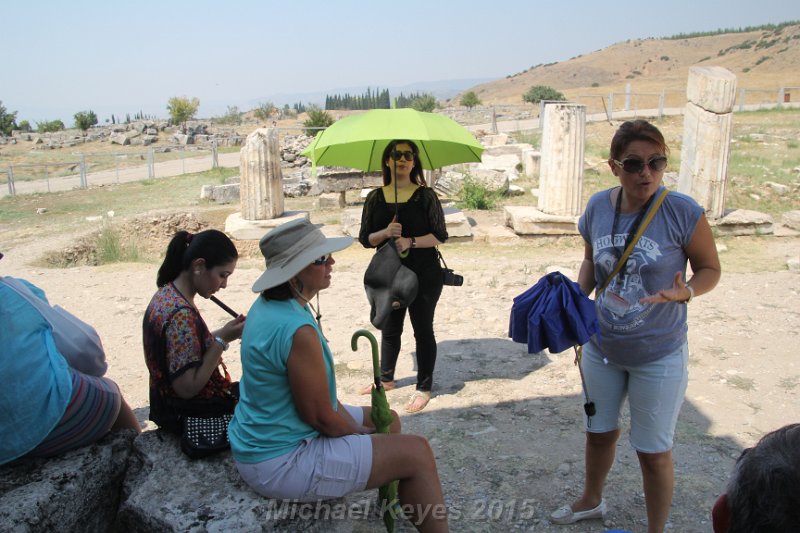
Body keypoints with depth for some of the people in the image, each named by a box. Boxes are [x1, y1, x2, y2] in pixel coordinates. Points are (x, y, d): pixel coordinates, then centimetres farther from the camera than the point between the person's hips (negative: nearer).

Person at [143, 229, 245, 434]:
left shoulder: (166, 294, 0)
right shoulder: (181, 315, -29)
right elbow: (187, 388, -27)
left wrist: (222, 332, -3)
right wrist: (222, 339, -23)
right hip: (191, 415, -9)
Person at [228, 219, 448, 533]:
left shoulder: (267, 304, 1)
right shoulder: (298, 330, -30)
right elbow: (320, 416, -21)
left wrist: (356, 425, 6)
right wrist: (361, 433, -2)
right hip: (279, 463, -10)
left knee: (387, 420, 21)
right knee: (417, 452, -7)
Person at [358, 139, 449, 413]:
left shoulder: (425, 196, -6)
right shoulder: (375, 198, 3)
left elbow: (440, 235, -7)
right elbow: (365, 239, 1)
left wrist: (411, 242, -22)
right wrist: (386, 233, -18)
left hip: (423, 276, -3)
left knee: (423, 330, 6)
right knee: (389, 329, 18)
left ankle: (424, 388, 19)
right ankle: (386, 379, 36)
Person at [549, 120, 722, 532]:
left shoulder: (682, 212, -19)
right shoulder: (598, 207, -7)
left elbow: (710, 268, -7)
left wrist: (685, 292, -28)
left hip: (659, 355, -4)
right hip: (601, 347, 5)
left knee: (653, 451, 10)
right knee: (599, 433, 24)